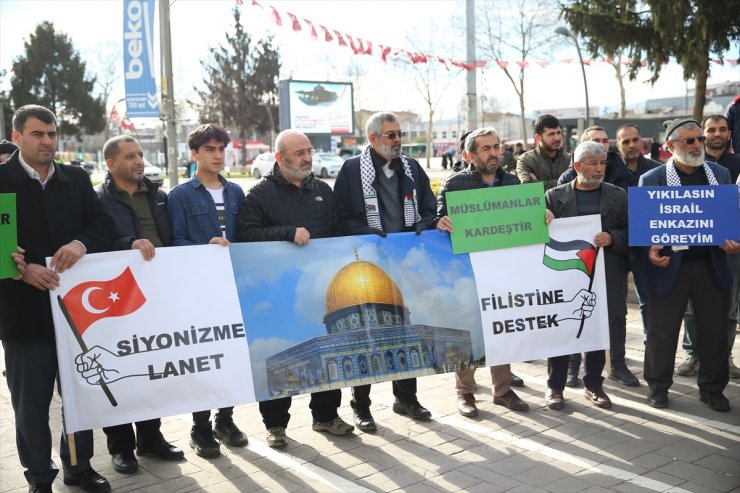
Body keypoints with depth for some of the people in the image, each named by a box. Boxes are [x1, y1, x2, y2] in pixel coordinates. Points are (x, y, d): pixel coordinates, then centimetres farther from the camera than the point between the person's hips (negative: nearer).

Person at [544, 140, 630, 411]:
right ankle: (555, 387, 16)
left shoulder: (618, 196, 8)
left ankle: (593, 384, 26)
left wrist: (612, 238, -14)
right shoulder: (554, 196, 4)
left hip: (605, 276, 2)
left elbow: (631, 233, 4)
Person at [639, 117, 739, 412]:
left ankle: (712, 388, 28)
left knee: (714, 330, 11)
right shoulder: (651, 180, -2)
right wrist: (650, 250, -19)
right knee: (662, 331, 6)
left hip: (712, 266, 3)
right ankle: (658, 386, 23)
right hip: (669, 266, -3)